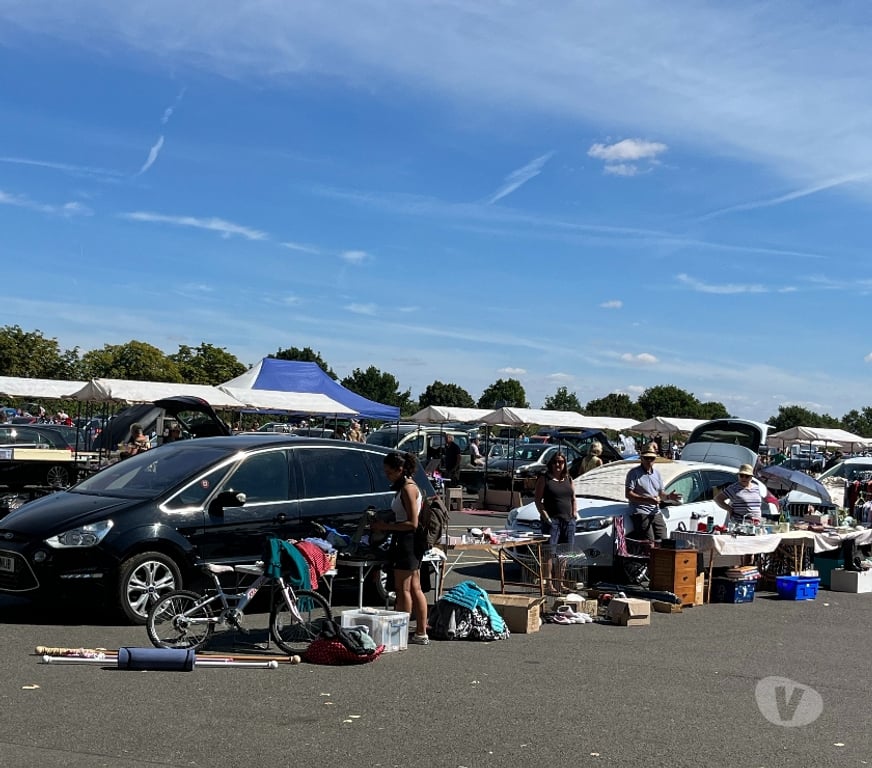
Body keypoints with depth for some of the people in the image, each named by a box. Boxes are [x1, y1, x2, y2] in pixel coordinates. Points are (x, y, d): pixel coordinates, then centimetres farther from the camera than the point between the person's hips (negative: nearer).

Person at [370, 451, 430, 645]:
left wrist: (386, 526, -17)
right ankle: (421, 633, 17)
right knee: (415, 589, 12)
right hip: (411, 542, 10)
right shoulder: (405, 486, 15)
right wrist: (383, 523, 11)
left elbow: (412, 523, -20)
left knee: (402, 589, -5)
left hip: (407, 542, -10)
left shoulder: (408, 488, -15)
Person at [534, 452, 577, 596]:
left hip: (568, 520, 6)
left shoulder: (568, 479, 18)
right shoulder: (544, 478, 2)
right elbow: (537, 499, -3)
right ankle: (549, 585, -11)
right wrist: (545, 515, -14)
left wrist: (573, 514, 9)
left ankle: (559, 583, 13)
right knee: (550, 554, -10)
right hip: (552, 519, -6)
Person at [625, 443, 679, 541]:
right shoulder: (634, 473, -2)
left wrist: (668, 497, 0)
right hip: (641, 514, -6)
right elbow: (628, 494, -11)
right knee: (649, 544, -17)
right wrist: (648, 499, -21)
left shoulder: (656, 473, 19)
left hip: (656, 513, 6)